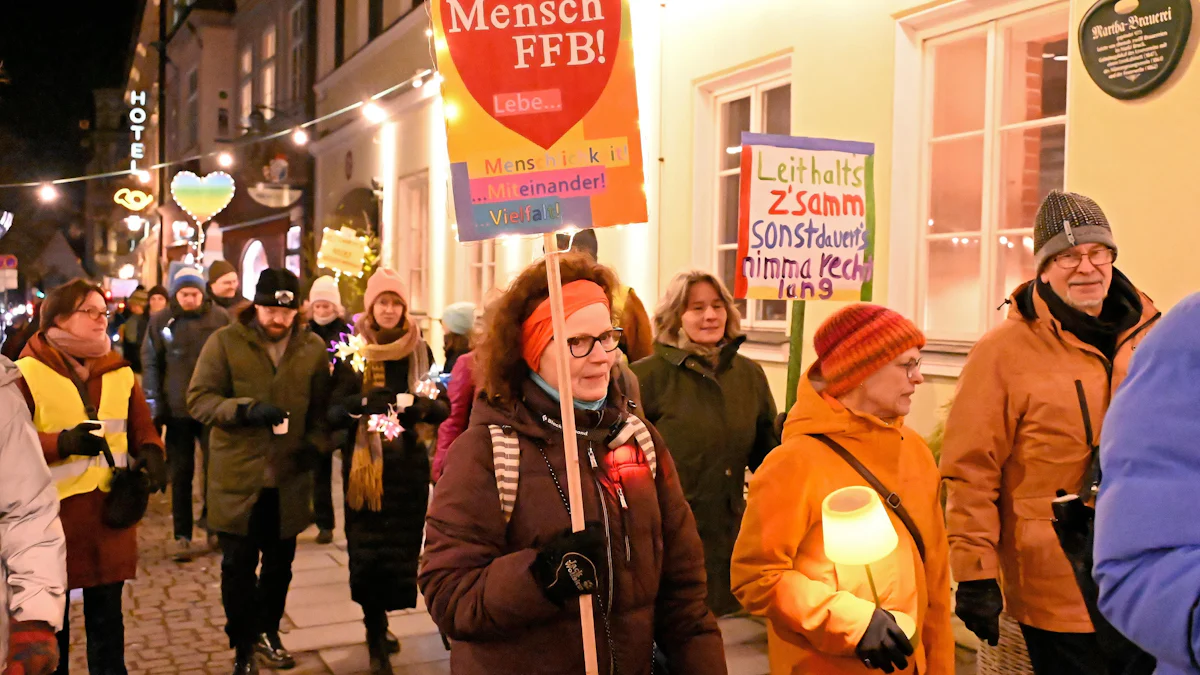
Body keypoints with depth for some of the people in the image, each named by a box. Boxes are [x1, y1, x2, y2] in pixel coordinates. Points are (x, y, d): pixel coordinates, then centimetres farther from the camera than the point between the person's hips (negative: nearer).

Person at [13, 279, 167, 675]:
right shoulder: (27, 373, -6)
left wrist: (151, 453, -7)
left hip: (109, 512, 4)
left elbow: (142, 429, 15)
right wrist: (63, 443, -23)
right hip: (51, 512, -4)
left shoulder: (119, 373, 9)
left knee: (107, 613, 13)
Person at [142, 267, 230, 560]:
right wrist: (155, 405, -1)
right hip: (177, 410, 1)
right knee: (180, 474, 7)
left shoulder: (220, 318, 1)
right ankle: (182, 535, 15)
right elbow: (151, 364, 4)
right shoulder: (160, 321, 3)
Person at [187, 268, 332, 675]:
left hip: (289, 478, 3)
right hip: (237, 476, -2)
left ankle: (267, 633, 37)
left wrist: (314, 444, -8)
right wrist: (246, 409, -25)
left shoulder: (313, 349, 2)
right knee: (239, 566, 6)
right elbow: (198, 399, -9)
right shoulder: (225, 342, -5)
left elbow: (322, 410, 10)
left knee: (279, 562, 16)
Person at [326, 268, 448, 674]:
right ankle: (377, 641, 9)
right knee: (368, 550, -5)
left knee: (402, 549, 5)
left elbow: (443, 406, 2)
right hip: (364, 464, -2)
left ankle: (377, 625, 27)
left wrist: (423, 406, -19)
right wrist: (360, 402, -26)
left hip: (408, 463, 2)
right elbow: (333, 412, -6)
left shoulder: (419, 350, 6)